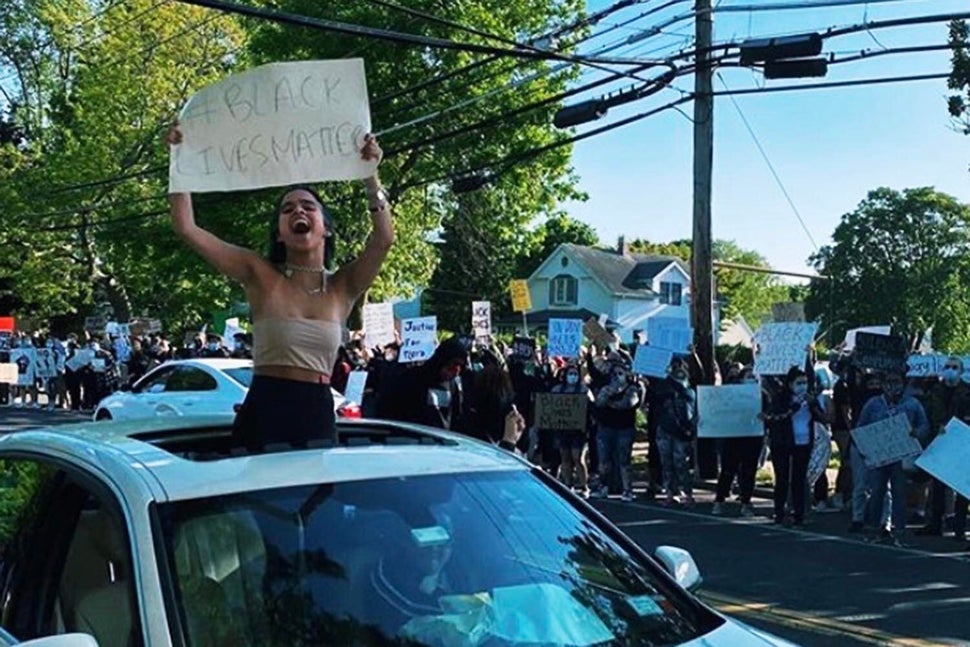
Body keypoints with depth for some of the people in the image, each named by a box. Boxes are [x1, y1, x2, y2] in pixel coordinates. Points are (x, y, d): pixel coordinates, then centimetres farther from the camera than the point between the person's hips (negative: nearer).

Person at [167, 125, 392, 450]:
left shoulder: (342, 287, 7)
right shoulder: (260, 275, 3)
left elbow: (384, 239, -8)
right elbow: (186, 228, -1)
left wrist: (370, 174, -12)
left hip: (317, 414, 2)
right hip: (263, 411, -1)